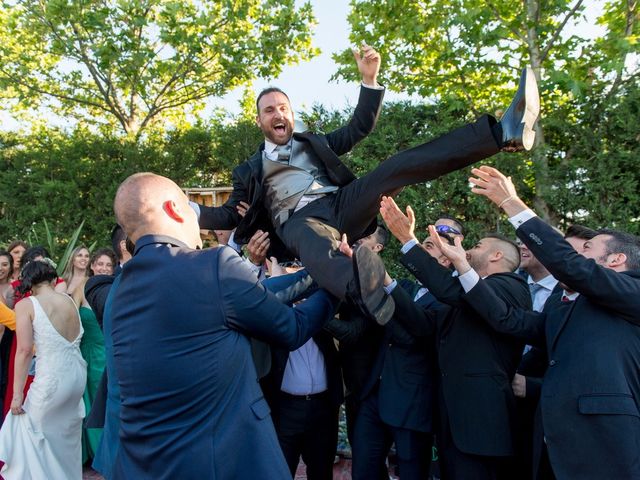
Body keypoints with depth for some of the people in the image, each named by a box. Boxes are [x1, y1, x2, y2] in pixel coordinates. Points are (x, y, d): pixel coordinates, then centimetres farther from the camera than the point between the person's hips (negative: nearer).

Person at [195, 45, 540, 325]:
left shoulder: (314, 143, 29)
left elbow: (360, 128, 24)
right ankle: (373, 301, -75)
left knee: (397, 166, -19)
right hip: (299, 222, -3)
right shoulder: (249, 170, 24)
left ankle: (504, 132, -31)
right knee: (319, 250, -42)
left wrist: (369, 78, 12)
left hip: (343, 204, 4)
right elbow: (228, 214, 20)